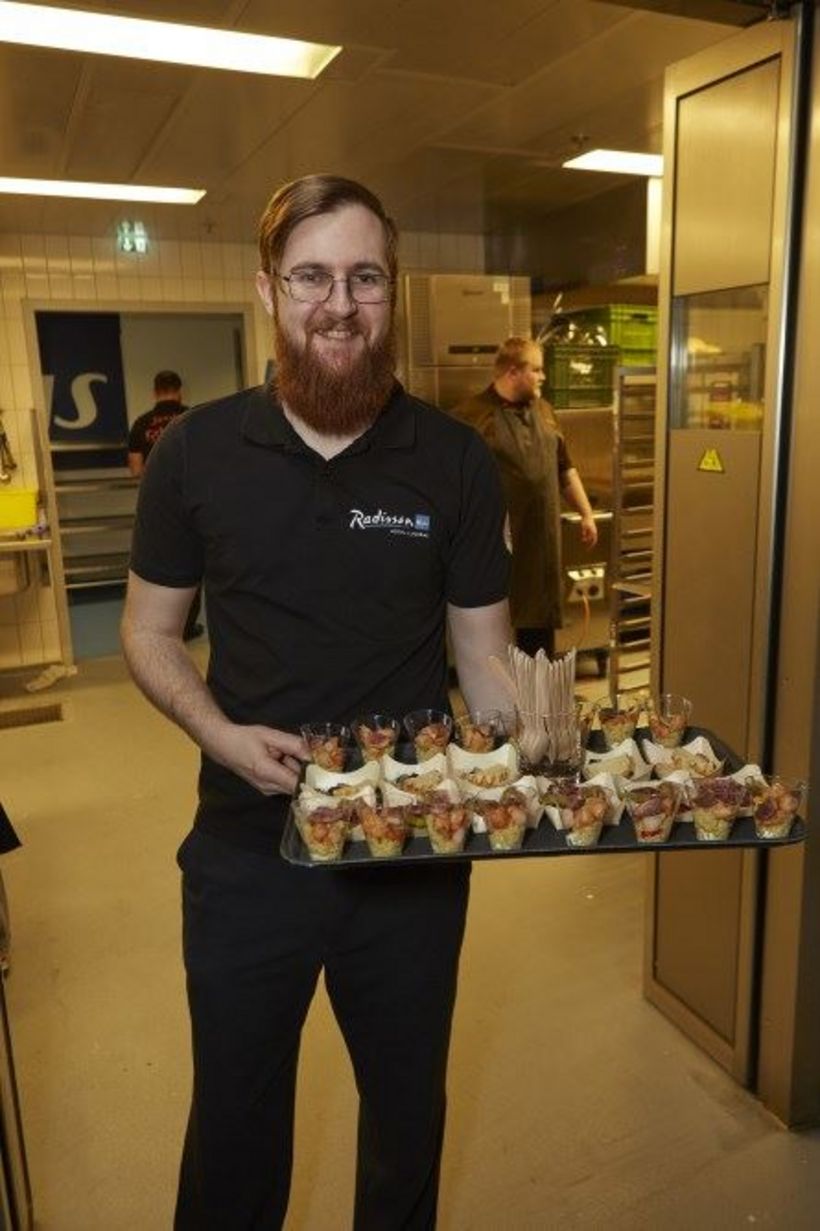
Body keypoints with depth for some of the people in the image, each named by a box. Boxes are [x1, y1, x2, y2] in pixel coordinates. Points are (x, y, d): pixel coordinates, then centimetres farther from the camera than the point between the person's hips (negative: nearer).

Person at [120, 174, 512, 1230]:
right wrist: (224, 735, -17)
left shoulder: (455, 461, -6)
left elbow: (483, 655, -2)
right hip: (248, 846, 0)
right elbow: (148, 631, 1)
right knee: (234, 1117, 22)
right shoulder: (196, 451, -6)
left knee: (407, 1105, 25)